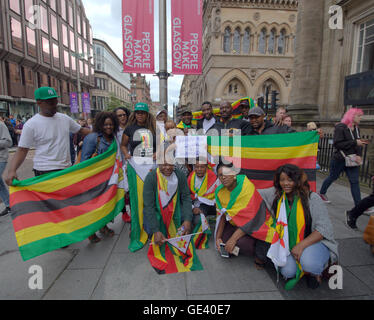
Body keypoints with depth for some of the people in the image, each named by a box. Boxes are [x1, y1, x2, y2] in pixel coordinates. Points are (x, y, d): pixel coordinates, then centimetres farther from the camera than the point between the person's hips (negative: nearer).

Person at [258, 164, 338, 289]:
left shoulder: (313, 198, -13)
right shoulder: (276, 194, -3)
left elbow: (324, 228, -15)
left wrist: (301, 245, -24)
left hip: (314, 241, -2)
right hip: (288, 244, 3)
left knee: (308, 263, -33)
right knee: (288, 271, -21)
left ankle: (316, 272, 6)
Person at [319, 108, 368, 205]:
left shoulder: (356, 129, 9)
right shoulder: (340, 127, -13)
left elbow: (358, 144, 7)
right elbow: (337, 144, -21)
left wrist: (359, 155, -9)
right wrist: (355, 142, -23)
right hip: (340, 160, -6)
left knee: (355, 182, 3)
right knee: (332, 177, 11)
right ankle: (322, 193, 33)